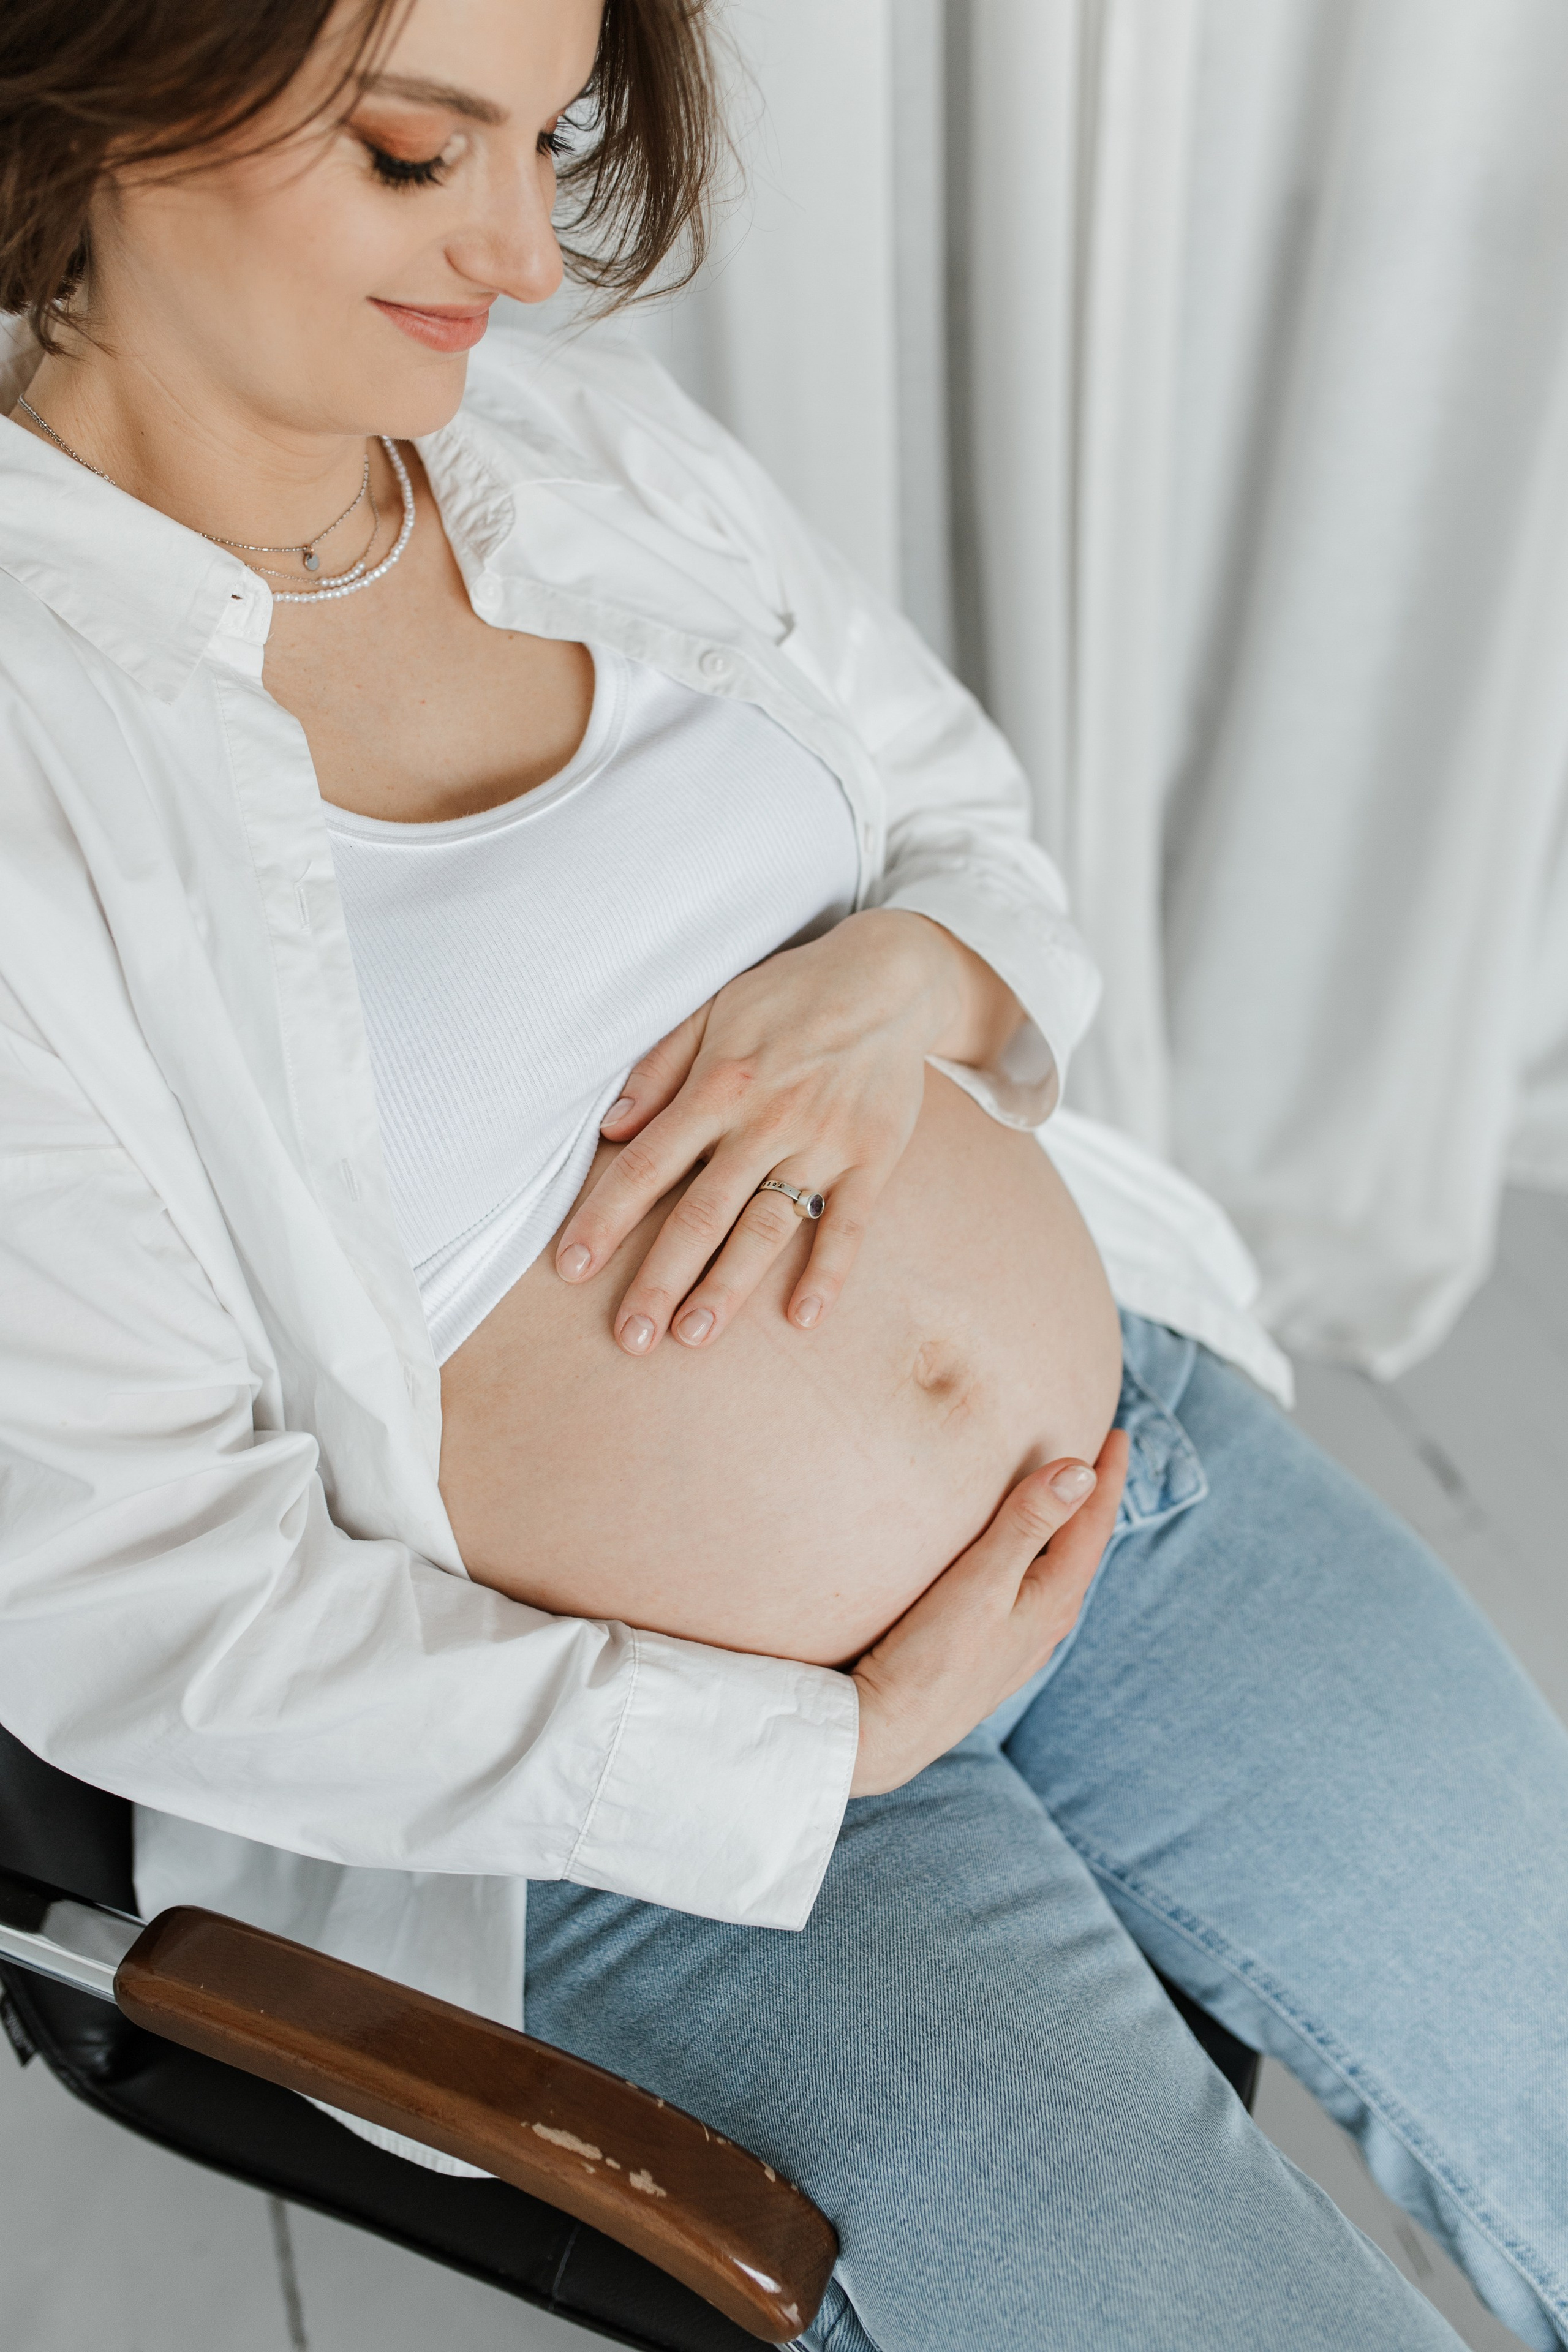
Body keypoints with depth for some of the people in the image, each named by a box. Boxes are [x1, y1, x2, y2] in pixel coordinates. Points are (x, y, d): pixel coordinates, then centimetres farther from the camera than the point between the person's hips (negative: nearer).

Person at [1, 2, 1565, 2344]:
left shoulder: (595, 437, 1)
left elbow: (989, 844, 11)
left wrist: (900, 976, -14)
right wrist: (840, 1747, -17)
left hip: (1133, 1448, 6)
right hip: (674, 1792, -4)